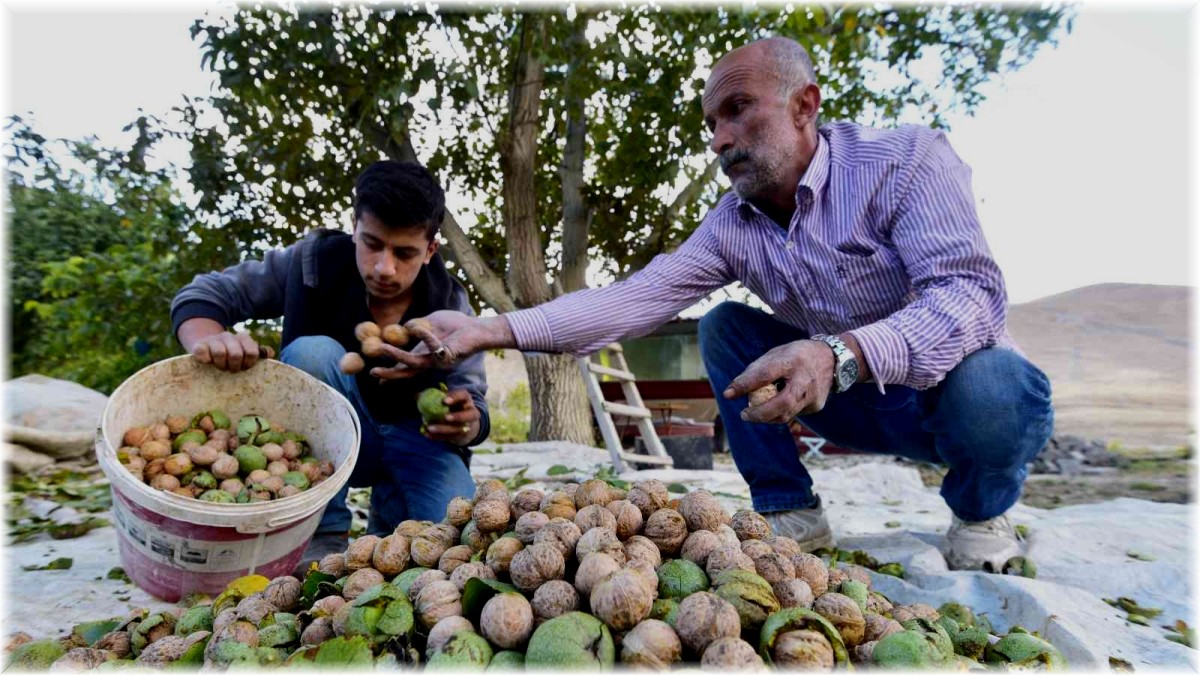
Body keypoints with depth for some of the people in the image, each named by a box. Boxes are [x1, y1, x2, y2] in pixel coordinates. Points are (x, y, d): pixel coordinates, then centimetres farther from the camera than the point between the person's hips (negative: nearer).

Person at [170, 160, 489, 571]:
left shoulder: (449, 307, -15)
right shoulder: (315, 261, -17)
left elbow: (471, 405, -16)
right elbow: (203, 294, -13)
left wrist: (465, 422, -42)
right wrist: (208, 338, -37)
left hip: (414, 438, 0)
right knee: (311, 352, -31)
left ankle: (389, 527, 11)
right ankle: (323, 536, -20)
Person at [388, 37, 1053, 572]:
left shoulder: (907, 158, -21)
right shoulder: (731, 225, -8)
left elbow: (972, 293, -33)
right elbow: (636, 298, -18)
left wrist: (841, 354, -51)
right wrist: (489, 330, -27)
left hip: (948, 389, -4)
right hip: (857, 402, 4)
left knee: (995, 385, -37)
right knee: (723, 327, -9)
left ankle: (980, 515, -2)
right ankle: (789, 513, -2)